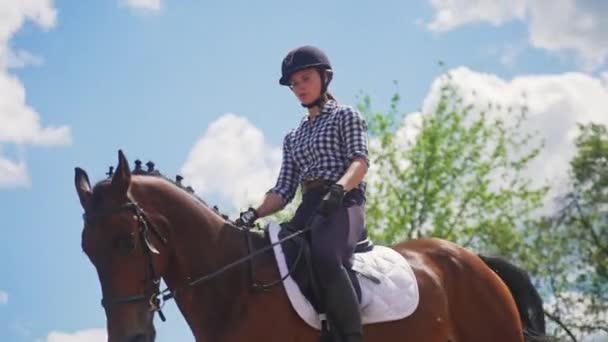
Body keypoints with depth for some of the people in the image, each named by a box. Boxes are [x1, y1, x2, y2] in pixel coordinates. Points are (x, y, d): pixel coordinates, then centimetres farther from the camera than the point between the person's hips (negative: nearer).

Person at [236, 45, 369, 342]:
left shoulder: (346, 116, 11)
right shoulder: (294, 138, 26)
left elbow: (360, 161, -6)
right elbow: (283, 191, 17)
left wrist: (337, 189, -27)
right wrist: (253, 214, -2)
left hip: (343, 205, -7)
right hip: (308, 211, 7)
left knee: (324, 256, -38)